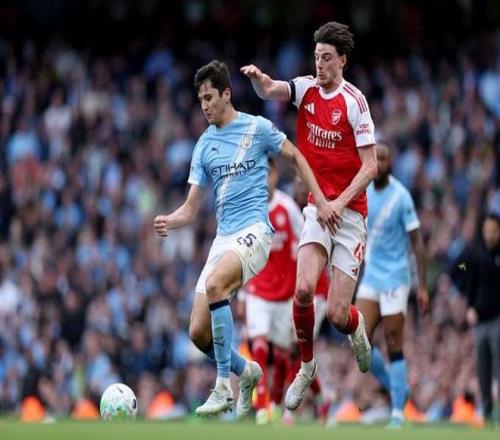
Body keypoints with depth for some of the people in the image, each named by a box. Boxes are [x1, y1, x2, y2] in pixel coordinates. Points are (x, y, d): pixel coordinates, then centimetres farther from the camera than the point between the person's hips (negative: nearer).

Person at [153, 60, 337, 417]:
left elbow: (295, 157, 13)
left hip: (254, 230, -6)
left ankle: (224, 386, -29)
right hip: (223, 237, 6)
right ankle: (246, 372, 24)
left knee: (215, 284, -34)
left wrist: (321, 201, 5)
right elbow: (191, 209, 12)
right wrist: (169, 222, -10)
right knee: (199, 333, -6)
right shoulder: (204, 145, 13)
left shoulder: (257, 128, 1)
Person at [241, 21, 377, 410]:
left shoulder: (354, 101, -10)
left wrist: (340, 202, -19)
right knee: (304, 289, -20)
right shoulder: (306, 89, 2)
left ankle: (356, 326, 33)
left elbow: (370, 165, -10)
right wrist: (258, 77, -39)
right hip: (315, 206, 3)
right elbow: (271, 90, -17)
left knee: (337, 315, -6)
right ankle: (307, 367, 4)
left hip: (349, 212, -3)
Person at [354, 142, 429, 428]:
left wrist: (423, 286, -12)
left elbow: (417, 241, -9)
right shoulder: (363, 192, 5)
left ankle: (398, 413, 2)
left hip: (395, 278, -5)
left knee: (394, 345, -5)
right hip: (370, 277, 5)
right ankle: (396, 388, 14)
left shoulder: (401, 197, -11)